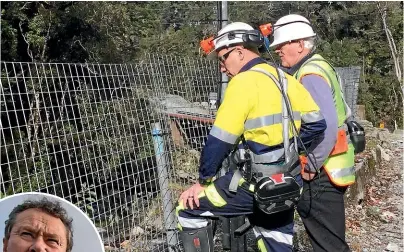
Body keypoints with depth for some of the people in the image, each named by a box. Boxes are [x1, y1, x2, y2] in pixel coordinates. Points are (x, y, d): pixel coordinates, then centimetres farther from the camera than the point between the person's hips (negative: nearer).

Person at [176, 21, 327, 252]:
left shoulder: (244, 82, -15)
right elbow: (317, 124, 10)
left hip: (258, 184, -8)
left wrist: (204, 180, -6)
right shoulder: (286, 79, 8)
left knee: (188, 209, 4)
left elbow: (220, 141, -17)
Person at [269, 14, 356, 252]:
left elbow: (325, 126, -27)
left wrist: (311, 165, -20)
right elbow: (342, 114, 20)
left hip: (319, 174, -10)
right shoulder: (317, 67, 14)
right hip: (328, 169, 10)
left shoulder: (310, 75, -17)